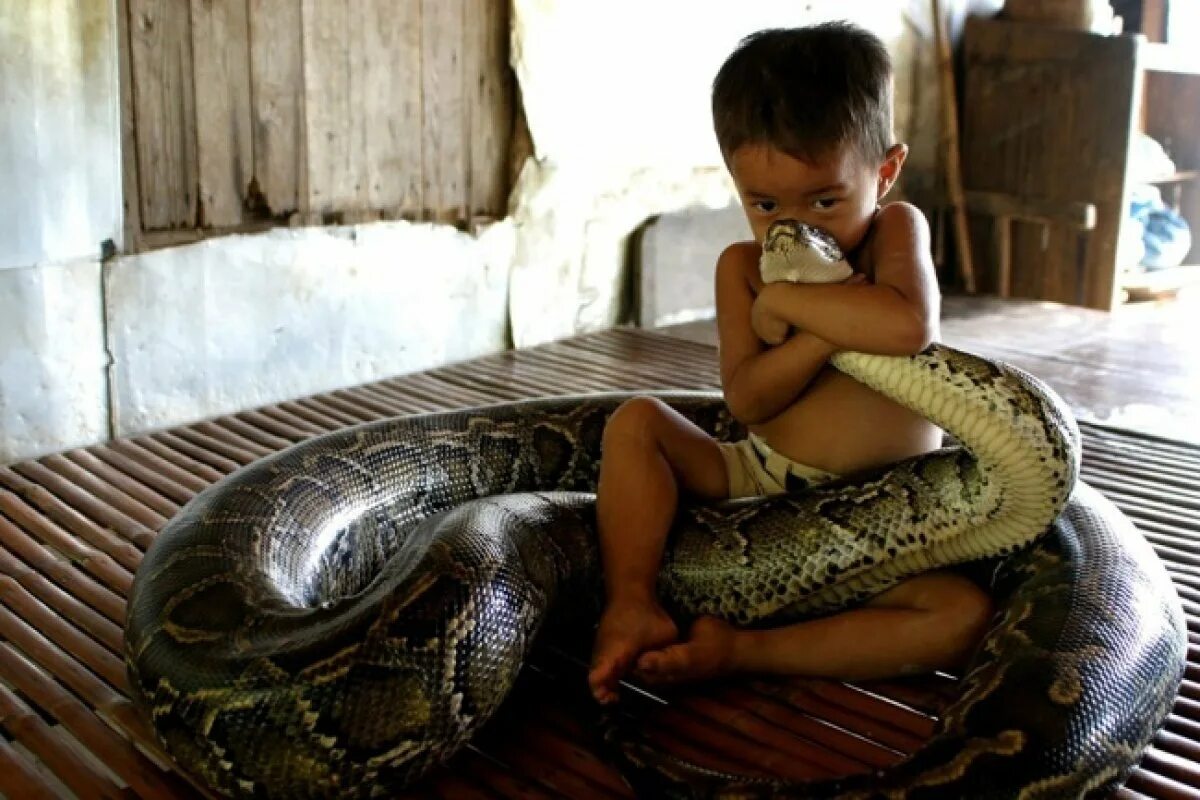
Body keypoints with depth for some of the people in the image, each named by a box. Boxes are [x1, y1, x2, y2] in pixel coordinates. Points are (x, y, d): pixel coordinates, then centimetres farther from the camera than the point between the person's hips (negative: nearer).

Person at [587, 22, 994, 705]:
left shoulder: (897, 228, -8)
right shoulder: (742, 267, -1)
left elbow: (909, 327, -31)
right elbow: (746, 400, -14)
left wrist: (787, 301, -20)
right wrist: (833, 330, -27)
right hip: (760, 481, 3)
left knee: (965, 616, -28)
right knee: (636, 422, -12)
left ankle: (739, 650, -26)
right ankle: (632, 606, -20)